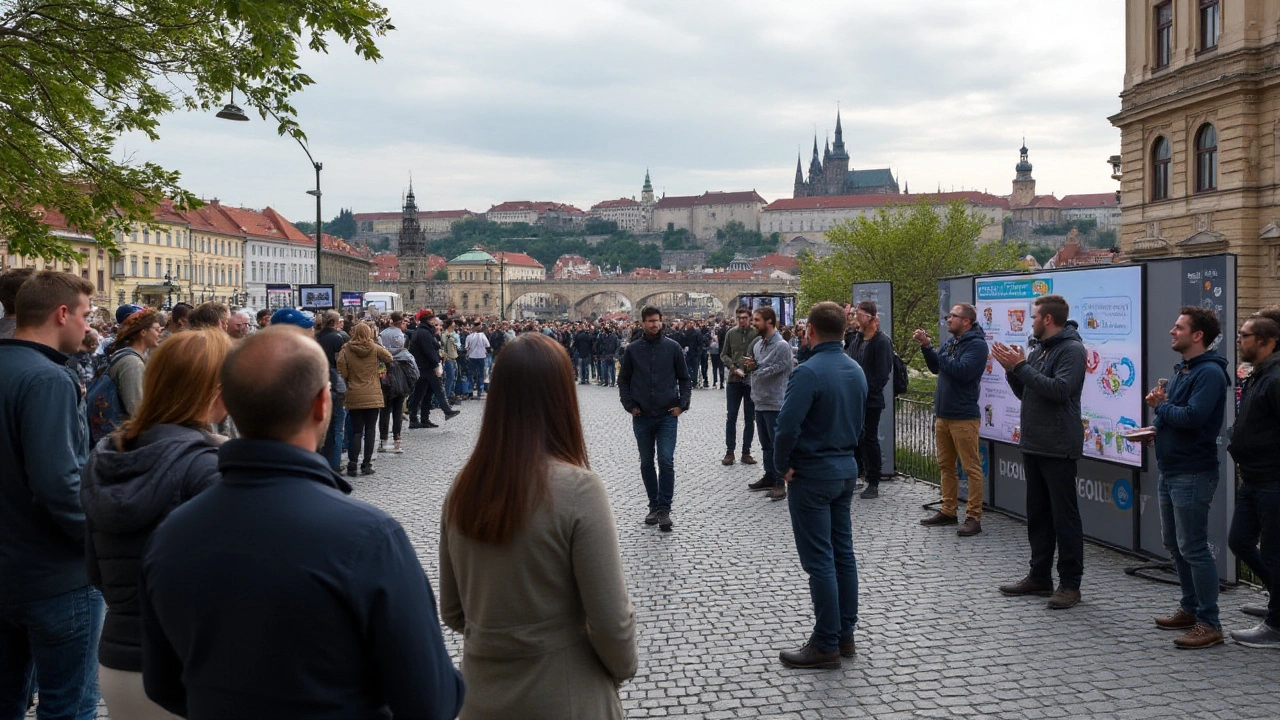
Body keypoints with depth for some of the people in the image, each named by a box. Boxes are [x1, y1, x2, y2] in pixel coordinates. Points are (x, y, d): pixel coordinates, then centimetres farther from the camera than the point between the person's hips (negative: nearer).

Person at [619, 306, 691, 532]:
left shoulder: (673, 347, 0)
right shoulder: (633, 349, 2)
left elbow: (684, 378, 6)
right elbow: (623, 380, 9)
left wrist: (682, 404, -4)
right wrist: (630, 405, -1)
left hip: (667, 416, -2)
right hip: (642, 416, 2)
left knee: (666, 461, -10)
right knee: (646, 463, 9)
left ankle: (664, 509, -3)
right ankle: (654, 506, 22)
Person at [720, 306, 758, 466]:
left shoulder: (757, 334, -6)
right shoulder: (731, 333, 2)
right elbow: (724, 355, 8)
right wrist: (733, 367, -7)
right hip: (734, 380, 2)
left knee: (749, 418, 8)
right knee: (731, 417, 5)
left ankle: (746, 452, 17)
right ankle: (729, 451, 14)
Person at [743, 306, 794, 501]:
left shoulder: (781, 346, -16)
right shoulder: (758, 343, 11)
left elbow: (774, 369, -21)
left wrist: (755, 367, -6)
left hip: (774, 403, -8)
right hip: (759, 401, 9)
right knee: (766, 444, 17)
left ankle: (780, 483, 4)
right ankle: (769, 477, 29)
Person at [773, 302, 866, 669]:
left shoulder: (808, 372, -20)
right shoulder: (856, 371, 7)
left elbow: (787, 426, -25)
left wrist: (782, 465, -10)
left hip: (812, 474, -8)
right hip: (847, 470, 8)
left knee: (819, 560, -2)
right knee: (843, 553, 14)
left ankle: (826, 645, 5)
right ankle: (845, 635, 23)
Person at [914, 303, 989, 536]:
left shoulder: (977, 344, -12)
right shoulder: (951, 342, 13)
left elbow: (962, 371, -24)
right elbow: (936, 368, 16)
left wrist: (940, 354, -14)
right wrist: (926, 346, 3)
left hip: (964, 417, -9)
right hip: (943, 414, 9)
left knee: (971, 468, -3)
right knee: (946, 465, 15)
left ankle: (974, 517, 0)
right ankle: (948, 511, 24)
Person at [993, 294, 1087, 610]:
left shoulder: (1071, 350, -12)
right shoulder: (1039, 350, 15)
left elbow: (1060, 389, -25)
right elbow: (1024, 392, 18)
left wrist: (1021, 367, -22)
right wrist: (1011, 368, 2)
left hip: (1058, 448, -9)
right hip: (1033, 444, 9)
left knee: (1064, 516, -2)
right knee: (1037, 514, 14)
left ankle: (1070, 583, 5)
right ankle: (1040, 577, 23)